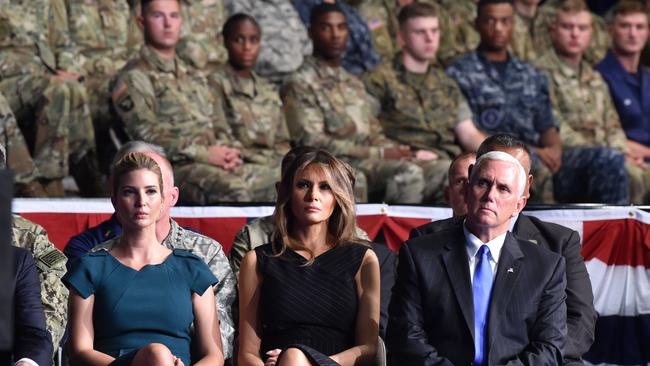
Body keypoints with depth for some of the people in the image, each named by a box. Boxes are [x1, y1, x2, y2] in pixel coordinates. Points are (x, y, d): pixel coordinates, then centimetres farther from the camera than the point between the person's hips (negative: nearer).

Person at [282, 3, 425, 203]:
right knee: (353, 179, -40)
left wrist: (392, 150, -3)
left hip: (368, 164, 6)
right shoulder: (300, 84, 1)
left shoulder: (354, 84, 27)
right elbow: (311, 142, -10)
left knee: (409, 172, -26)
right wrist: (378, 154, -14)